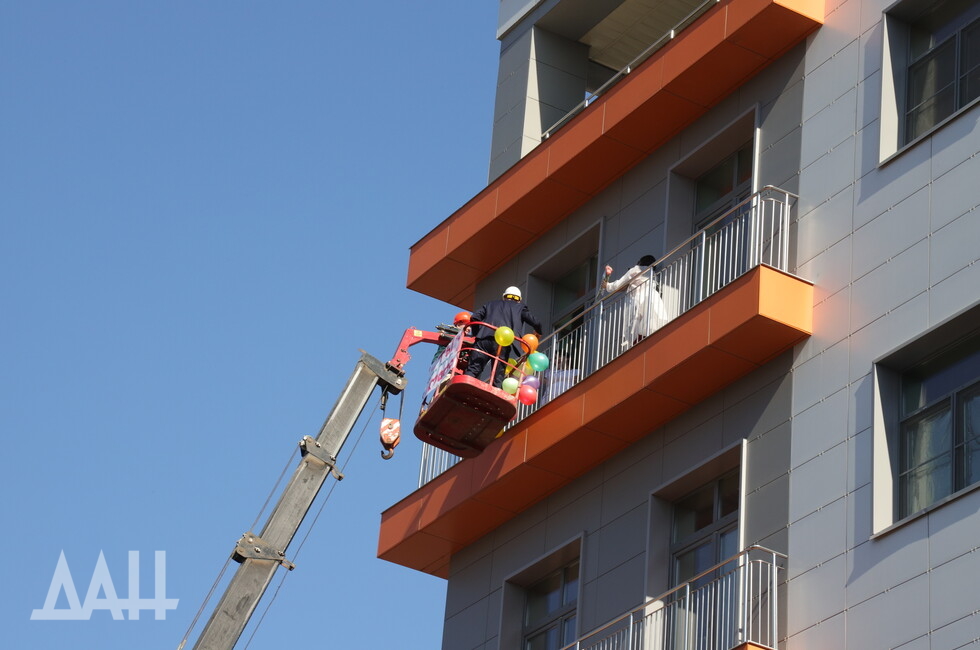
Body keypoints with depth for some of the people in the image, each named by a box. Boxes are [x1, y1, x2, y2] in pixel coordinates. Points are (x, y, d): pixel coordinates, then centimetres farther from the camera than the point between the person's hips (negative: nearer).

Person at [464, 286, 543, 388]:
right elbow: (536, 323, 16)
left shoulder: (491, 304, 32)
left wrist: (477, 335, 32)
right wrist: (537, 333, 37)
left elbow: (474, 318, 20)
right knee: (498, 378, -2)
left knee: (473, 369, -6)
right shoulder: (520, 307, 26)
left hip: (483, 340, 2)